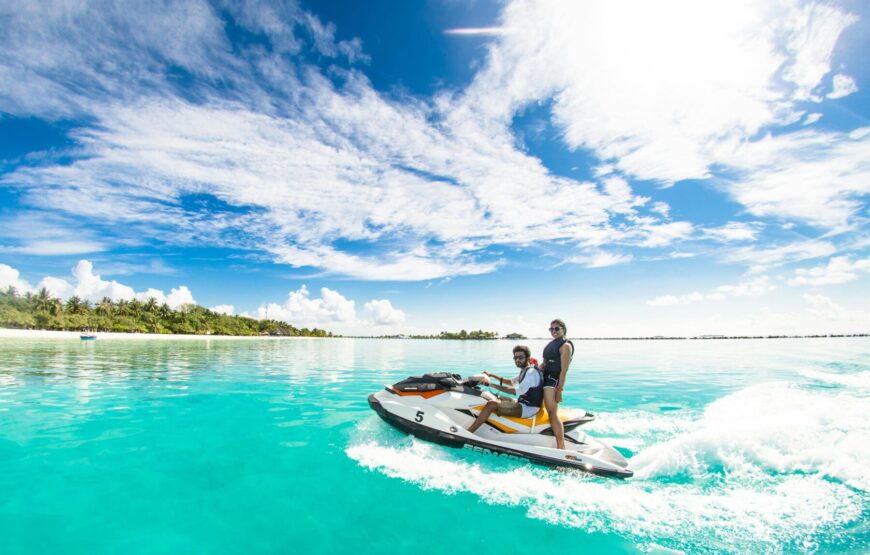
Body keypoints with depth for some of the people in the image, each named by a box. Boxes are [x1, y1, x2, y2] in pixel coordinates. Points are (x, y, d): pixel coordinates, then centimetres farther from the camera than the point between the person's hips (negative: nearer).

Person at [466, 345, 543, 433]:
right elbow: (512, 382, 30)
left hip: (528, 408, -11)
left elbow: (517, 391, -28)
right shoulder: (525, 371, 14)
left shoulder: (531, 372, -18)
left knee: (492, 404, -25)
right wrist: (493, 376, 19)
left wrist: (492, 385, -29)